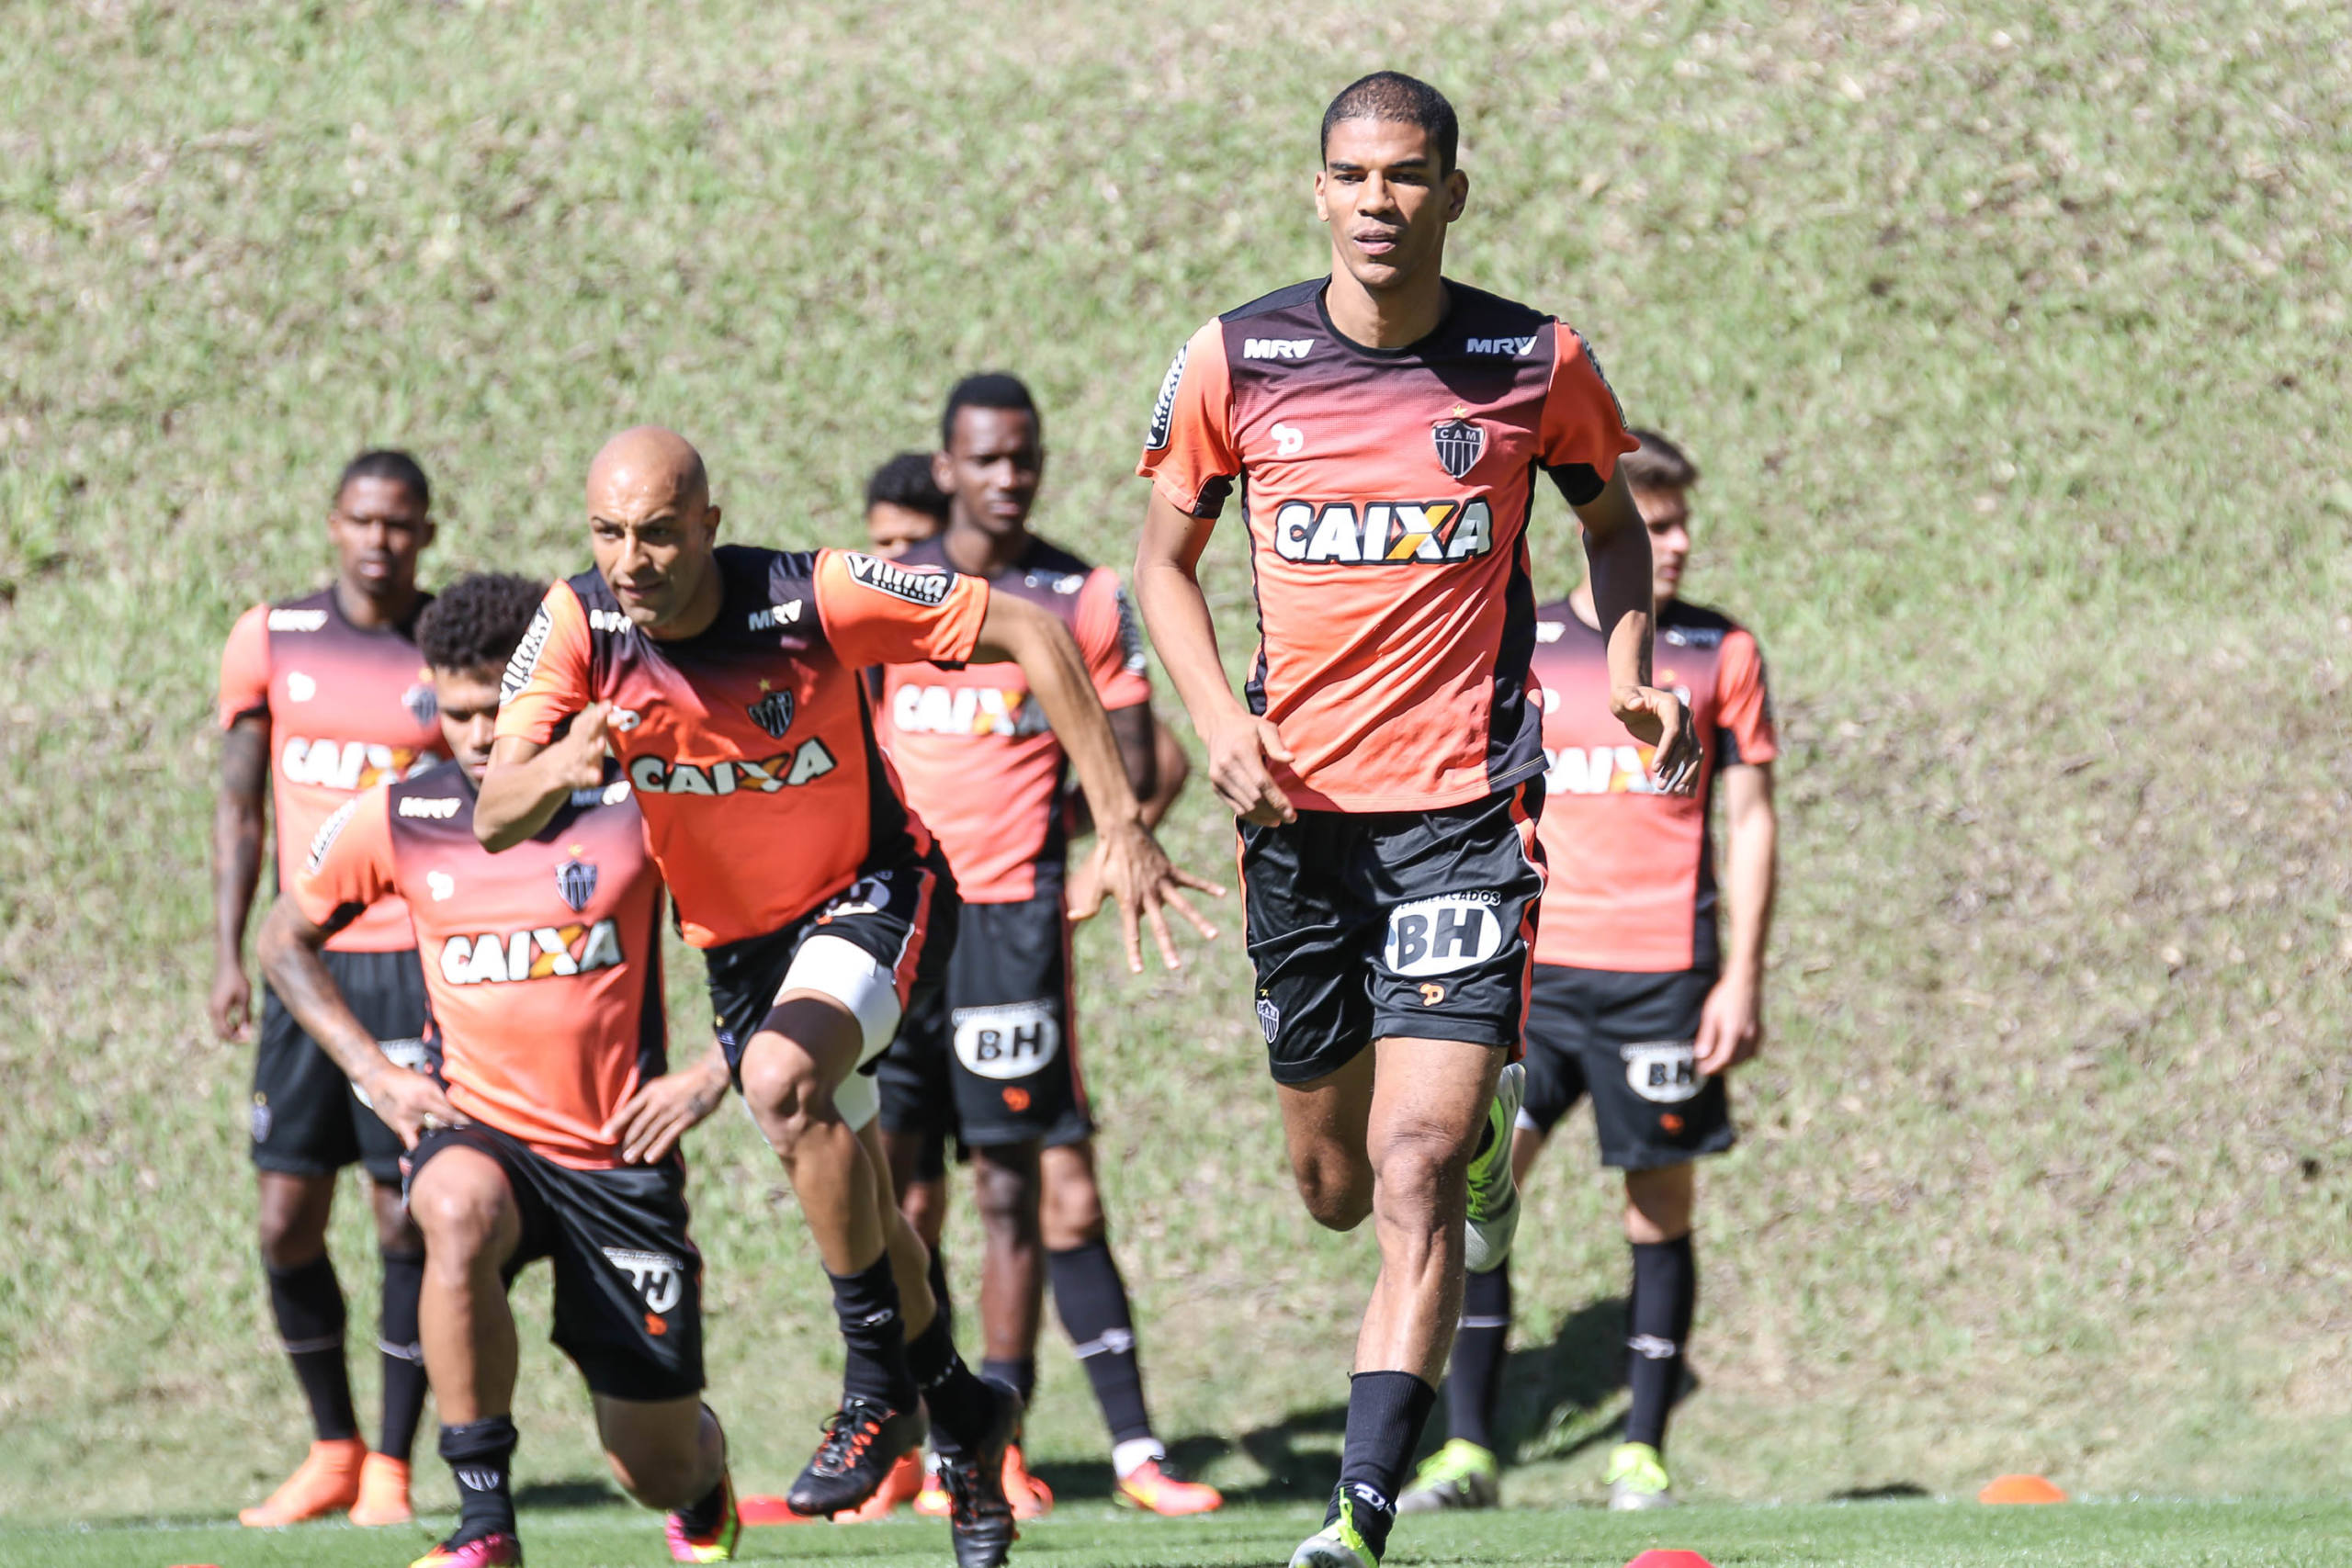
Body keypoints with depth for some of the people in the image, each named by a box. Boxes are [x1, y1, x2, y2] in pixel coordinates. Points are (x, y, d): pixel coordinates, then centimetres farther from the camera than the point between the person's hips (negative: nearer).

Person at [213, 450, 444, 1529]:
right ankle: (331, 1450, 17)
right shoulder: (272, 641, 6)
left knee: (409, 1216, -5)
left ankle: (391, 1465, 5)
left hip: (418, 960, -2)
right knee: (287, 1217, 0)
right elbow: (239, 804, 10)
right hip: (306, 957, 2)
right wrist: (228, 954, 2)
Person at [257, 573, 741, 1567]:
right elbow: (287, 938, 12)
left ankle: (702, 1486, 45)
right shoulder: (393, 823, -4)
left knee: (655, 1468, 3)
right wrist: (374, 1073, 1)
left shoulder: (635, 802, -10)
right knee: (459, 1214, -39)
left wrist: (714, 1072, -11)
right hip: (478, 1128, 1)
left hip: (620, 1148, -1)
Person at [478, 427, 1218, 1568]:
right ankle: (962, 1417, 39)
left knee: (782, 1081, -33)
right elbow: (493, 822, -22)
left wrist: (1120, 826, -23)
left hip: (871, 890, -5)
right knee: (854, 1207, 14)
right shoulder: (578, 627, -18)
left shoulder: (813, 596, -28)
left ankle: (879, 1383, -17)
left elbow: (1026, 632, -21)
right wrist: (563, 765, -46)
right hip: (734, 937, 5)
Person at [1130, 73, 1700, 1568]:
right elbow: (1165, 558, 11)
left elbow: (1615, 522, 17)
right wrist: (1219, 717, -5)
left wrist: (1631, 670, 0)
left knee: (1414, 1176, -16)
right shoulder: (1236, 361, -1)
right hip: (1298, 804, 3)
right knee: (1334, 1182, 14)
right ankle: (1485, 1127, 51)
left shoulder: (1537, 365, -2)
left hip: (1466, 809, -3)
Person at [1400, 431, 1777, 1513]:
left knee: (1659, 1207, 2)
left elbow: (1750, 819, 6)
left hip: (1662, 975, 0)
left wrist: (1743, 977, -1)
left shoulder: (1718, 652, 6)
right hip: (1532, 966, 1)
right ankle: (1467, 1451, -6)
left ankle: (1642, 1452, 13)